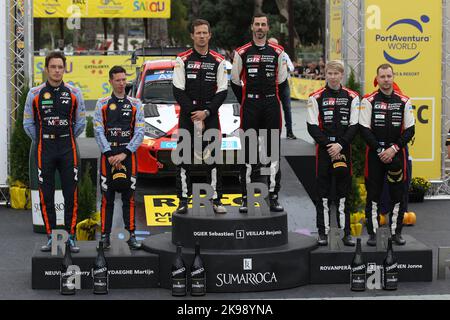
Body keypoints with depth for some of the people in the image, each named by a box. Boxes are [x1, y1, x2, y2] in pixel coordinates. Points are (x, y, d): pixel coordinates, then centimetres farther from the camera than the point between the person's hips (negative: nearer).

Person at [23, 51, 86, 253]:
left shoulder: (74, 93, 2)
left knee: (71, 196, -1)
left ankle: (71, 237, 6)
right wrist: (42, 143, 11)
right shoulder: (35, 94, 1)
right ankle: (50, 237, 11)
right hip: (44, 151, 0)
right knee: (46, 196, 2)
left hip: (68, 152, 0)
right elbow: (28, 124, 8)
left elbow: (80, 122, 12)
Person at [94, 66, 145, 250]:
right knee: (107, 197, 1)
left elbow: (139, 132, 0)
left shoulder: (135, 104, 6)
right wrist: (110, 155, -9)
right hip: (108, 155, 0)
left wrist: (124, 154, -9)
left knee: (129, 197, 2)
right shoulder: (102, 104, 6)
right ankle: (105, 236, 5)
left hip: (128, 155, 0)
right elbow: (99, 131, 0)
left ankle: (131, 236, 5)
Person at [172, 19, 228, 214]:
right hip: (187, 115, 0)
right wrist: (194, 115, -9)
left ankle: (216, 200, 4)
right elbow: (178, 91, -2)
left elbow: (222, 91, 1)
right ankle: (183, 201, 4)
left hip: (210, 115, 0)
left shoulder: (218, 61, 5)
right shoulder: (183, 60, 3)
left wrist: (206, 112, -11)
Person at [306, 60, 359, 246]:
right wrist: (328, 145, -11)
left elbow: (354, 125, 2)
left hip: (344, 149, 1)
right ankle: (323, 232, 6)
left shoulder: (352, 97, 6)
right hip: (323, 149, -1)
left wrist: (340, 145, -11)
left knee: (344, 191, 3)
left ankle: (346, 232, 7)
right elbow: (312, 126, -1)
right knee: (322, 191, 0)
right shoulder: (316, 98, 4)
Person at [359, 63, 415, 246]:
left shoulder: (403, 101, 5)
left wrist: (394, 149, -9)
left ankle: (396, 232, 13)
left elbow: (409, 130, 3)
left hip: (397, 154, 2)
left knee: (398, 195, 3)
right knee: (373, 195, 1)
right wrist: (380, 151, -11)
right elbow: (364, 129, -4)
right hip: (374, 154, -2)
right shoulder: (369, 101, -1)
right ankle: (372, 233, 7)